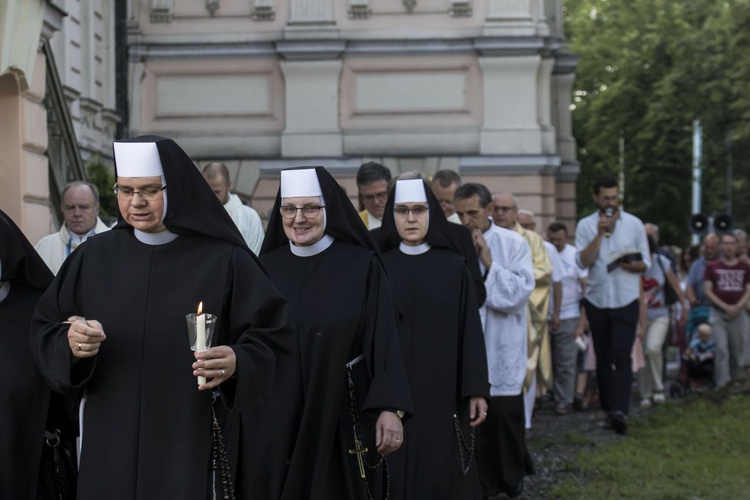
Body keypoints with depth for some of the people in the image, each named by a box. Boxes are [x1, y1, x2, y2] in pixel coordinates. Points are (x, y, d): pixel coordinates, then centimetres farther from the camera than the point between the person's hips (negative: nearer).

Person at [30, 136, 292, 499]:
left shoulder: (225, 260, -3)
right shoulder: (93, 257, 6)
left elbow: (270, 336, -4)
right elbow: (43, 333, 8)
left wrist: (238, 362, -24)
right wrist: (68, 344, -14)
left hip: (195, 446, -2)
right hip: (109, 448, 3)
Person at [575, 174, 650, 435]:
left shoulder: (634, 224, 4)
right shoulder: (586, 225, 4)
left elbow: (645, 262, 7)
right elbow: (583, 261, -8)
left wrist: (631, 266, -15)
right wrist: (600, 234, -16)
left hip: (626, 299, -2)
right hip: (596, 299, 2)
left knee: (622, 356, -13)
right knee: (603, 357, 9)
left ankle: (620, 410, -21)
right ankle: (608, 408, 19)